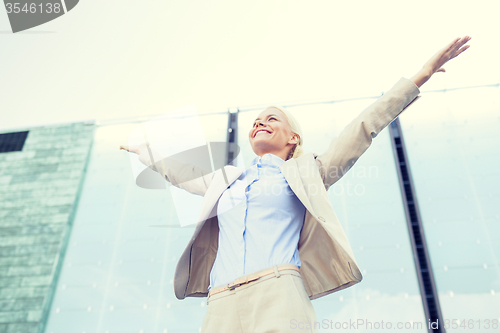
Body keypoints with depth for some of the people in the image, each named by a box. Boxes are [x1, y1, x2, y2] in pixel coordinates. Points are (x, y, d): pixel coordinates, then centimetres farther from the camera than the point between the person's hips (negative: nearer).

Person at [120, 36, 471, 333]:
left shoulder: (305, 172, 17)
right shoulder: (226, 180, 28)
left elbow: (363, 130, 14)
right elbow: (181, 172, 43)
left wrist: (421, 76, 14)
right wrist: (146, 151, 56)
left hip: (278, 298, -3)